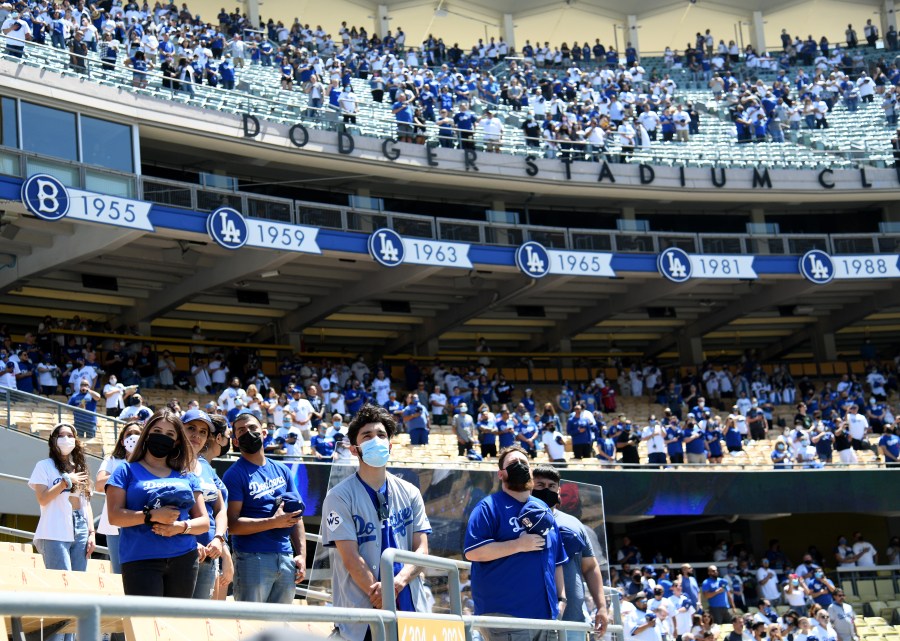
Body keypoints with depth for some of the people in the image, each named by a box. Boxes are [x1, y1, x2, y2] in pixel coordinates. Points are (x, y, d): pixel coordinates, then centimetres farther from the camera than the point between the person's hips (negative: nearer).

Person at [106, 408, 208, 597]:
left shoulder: (186, 477, 18)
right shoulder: (127, 471, 9)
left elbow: (204, 521, 14)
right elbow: (114, 516, -2)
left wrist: (182, 527, -7)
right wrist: (152, 515, -15)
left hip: (184, 559, 4)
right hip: (140, 560, -4)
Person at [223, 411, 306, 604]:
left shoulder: (282, 470, 15)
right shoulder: (235, 474, -3)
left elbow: (296, 515, 17)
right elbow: (233, 524, -12)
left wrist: (301, 555, 6)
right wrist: (274, 522, -15)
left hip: (286, 558, 6)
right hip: (252, 559, -6)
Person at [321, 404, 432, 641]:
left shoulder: (410, 493, 10)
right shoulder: (340, 497, -3)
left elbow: (421, 549, 3)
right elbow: (351, 558, -10)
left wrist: (397, 582, -16)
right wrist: (382, 601, -16)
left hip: (410, 607, 4)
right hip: (361, 617, -4)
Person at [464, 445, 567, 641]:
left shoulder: (543, 509, 19)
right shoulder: (489, 507, -3)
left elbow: (556, 560, 24)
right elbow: (472, 552, -15)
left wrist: (561, 597, 14)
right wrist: (519, 545, -17)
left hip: (545, 614, 7)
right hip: (505, 615, -7)